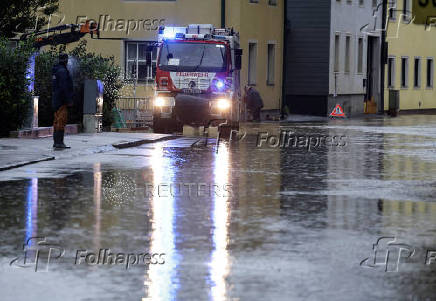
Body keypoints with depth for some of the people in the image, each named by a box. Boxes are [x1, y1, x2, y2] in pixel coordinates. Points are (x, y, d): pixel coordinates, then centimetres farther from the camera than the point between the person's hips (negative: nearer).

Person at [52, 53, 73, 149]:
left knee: (57, 121, 11)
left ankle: (56, 142, 13)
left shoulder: (56, 70, 17)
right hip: (62, 101, -10)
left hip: (56, 100, 10)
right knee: (61, 121, -11)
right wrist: (69, 100, -18)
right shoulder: (62, 71, -14)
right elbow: (64, 87, -21)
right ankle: (59, 142, -15)